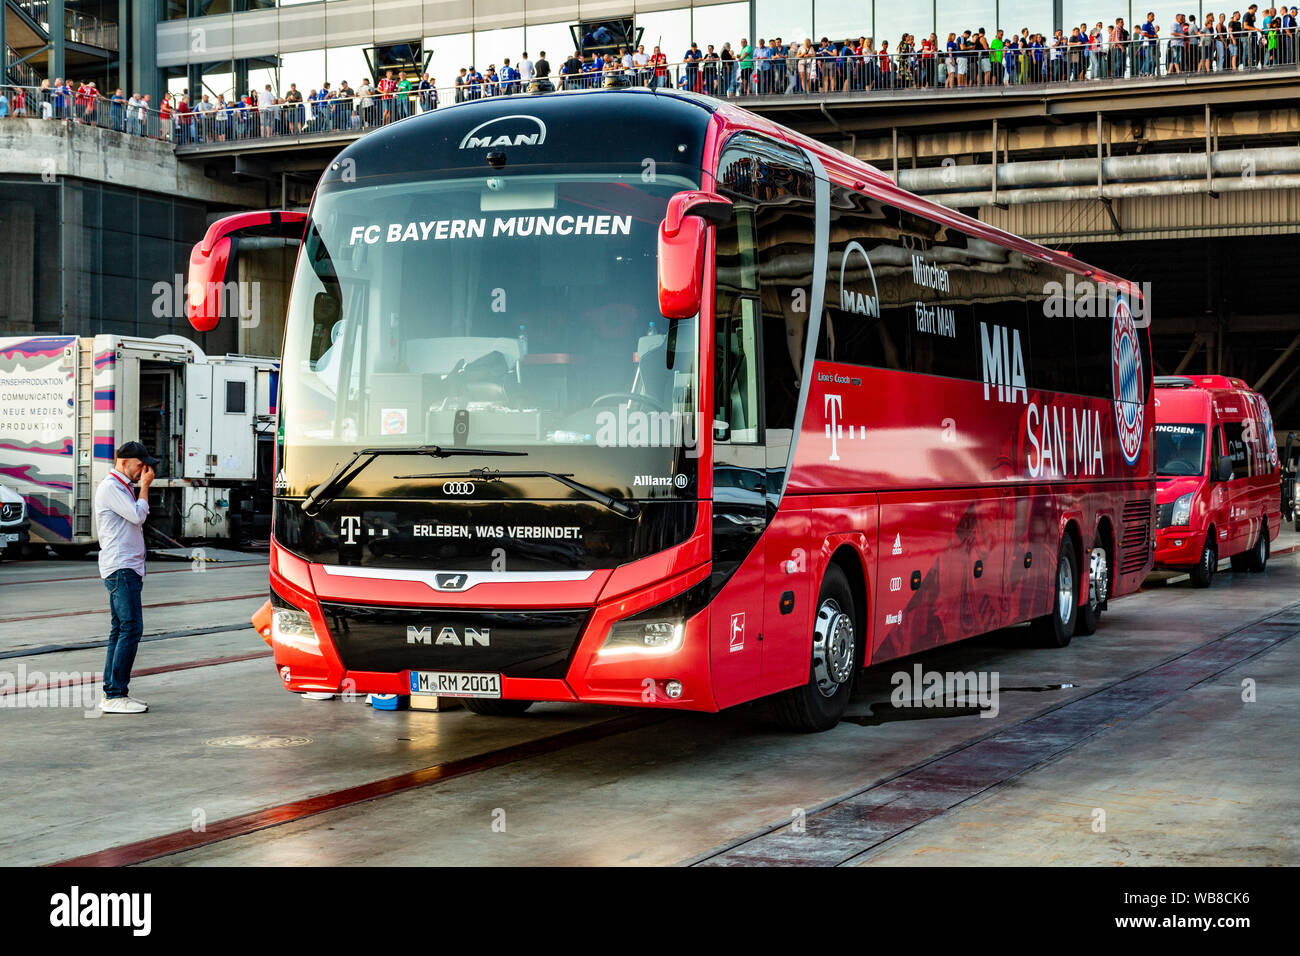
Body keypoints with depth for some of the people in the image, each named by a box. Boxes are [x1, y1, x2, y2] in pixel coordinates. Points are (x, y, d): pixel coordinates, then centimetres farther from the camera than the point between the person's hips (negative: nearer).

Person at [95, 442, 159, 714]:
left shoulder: (123, 487, 21)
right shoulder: (110, 487, -10)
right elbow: (138, 516, -17)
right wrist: (145, 486, -9)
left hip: (127, 567, 11)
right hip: (120, 568, -11)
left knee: (121, 629, 10)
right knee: (131, 628, -15)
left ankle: (112, 692, 12)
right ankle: (115, 695, -16)